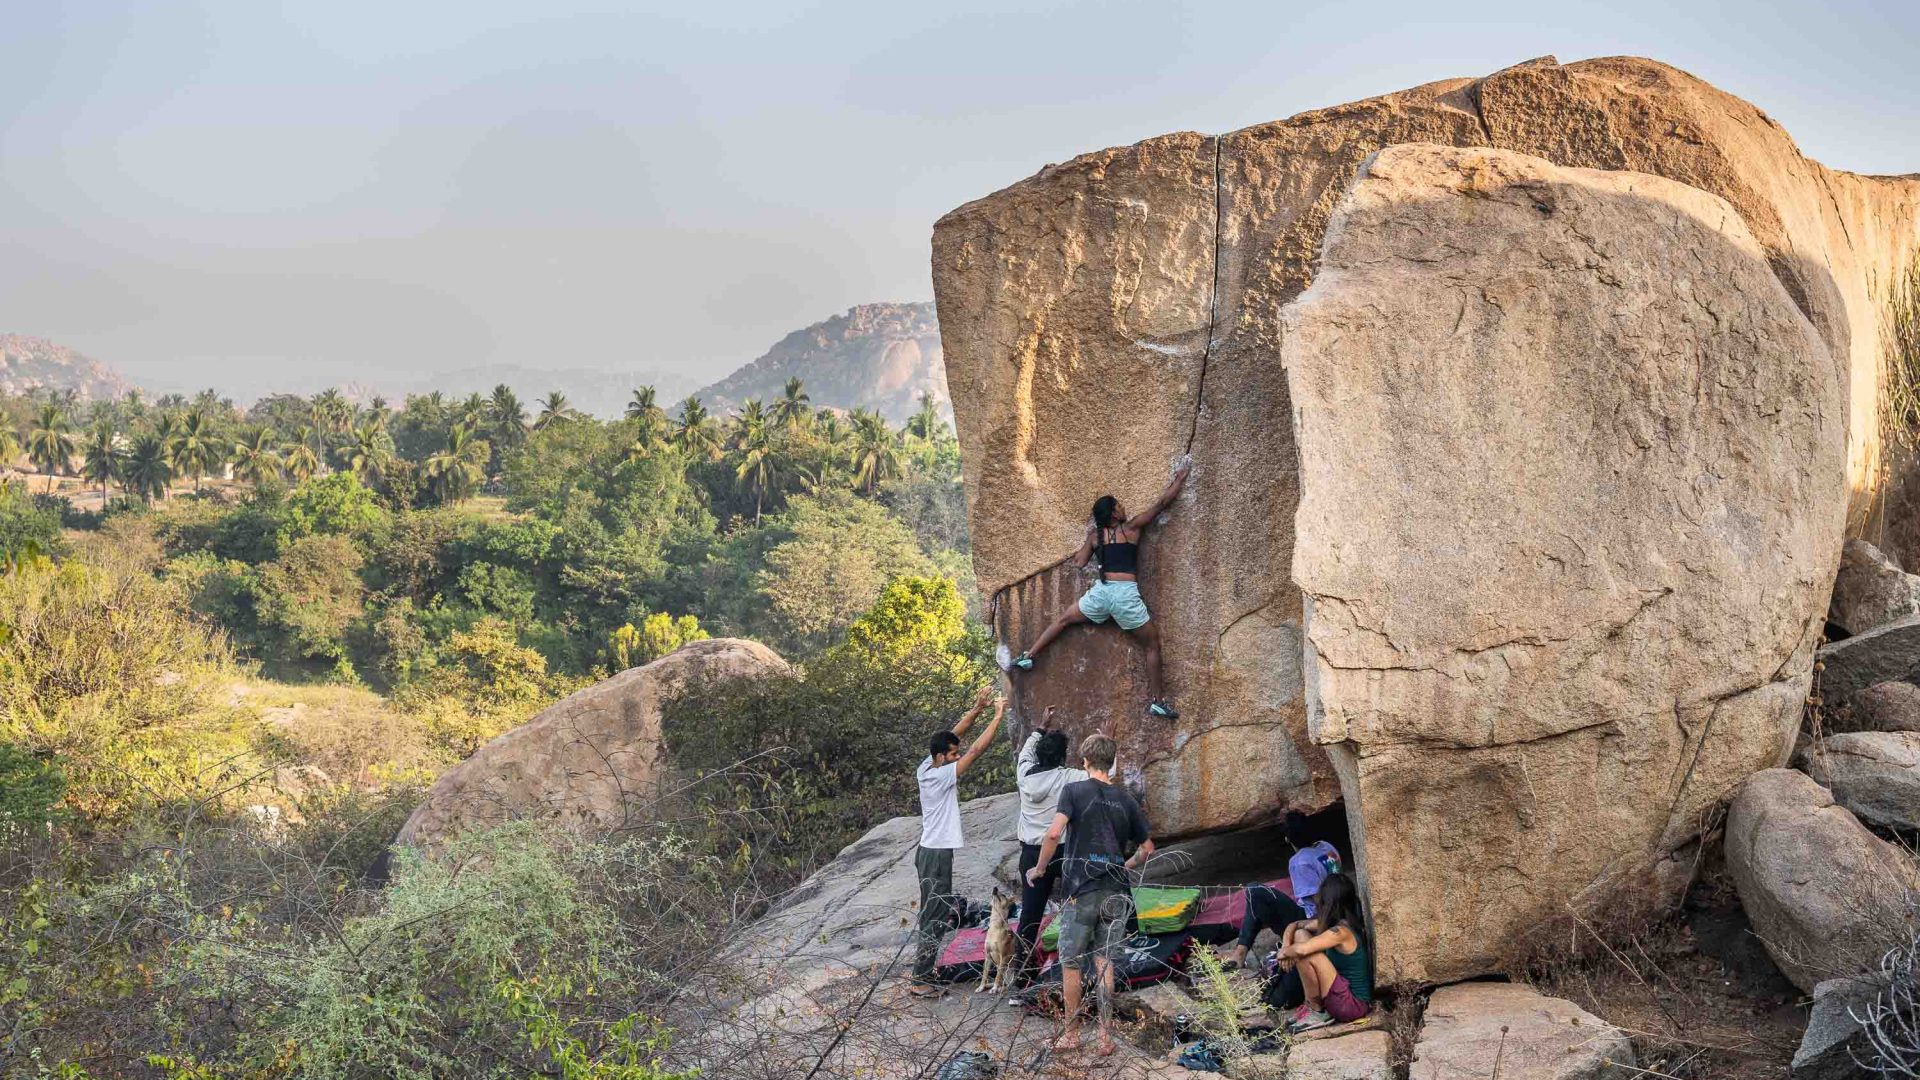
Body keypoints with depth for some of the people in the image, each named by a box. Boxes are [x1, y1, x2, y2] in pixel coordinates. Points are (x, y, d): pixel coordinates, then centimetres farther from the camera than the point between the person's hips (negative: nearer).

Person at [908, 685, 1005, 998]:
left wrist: (976, 709, 4)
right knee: (935, 916, -6)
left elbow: (950, 736, 10)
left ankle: (924, 967, 26)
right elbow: (976, 750, -21)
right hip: (937, 854, -10)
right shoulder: (942, 776, -20)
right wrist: (998, 716, -15)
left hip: (929, 851, 10)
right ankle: (921, 980, -4)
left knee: (939, 911, 18)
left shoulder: (925, 768, 4)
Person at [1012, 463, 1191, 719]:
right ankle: (1157, 700, 4)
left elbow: (1079, 562, 21)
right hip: (1127, 594, -3)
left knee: (1063, 620, 24)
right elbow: (1161, 503, 9)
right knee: (1153, 645, 7)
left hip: (1101, 591, 3)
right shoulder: (1132, 527, 4)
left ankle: (1029, 656, 20)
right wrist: (1178, 480, 23)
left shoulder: (1095, 535, 11)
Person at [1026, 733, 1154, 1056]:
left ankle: (1071, 1034, 16)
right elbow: (1147, 848, 15)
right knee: (1105, 962, 10)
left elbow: (1054, 834, -17)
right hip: (1117, 893, 4)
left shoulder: (1074, 791, -5)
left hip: (1082, 892, -4)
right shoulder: (1125, 800, 8)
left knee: (1071, 963, 8)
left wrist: (1039, 869, -3)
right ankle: (1106, 1035, 10)